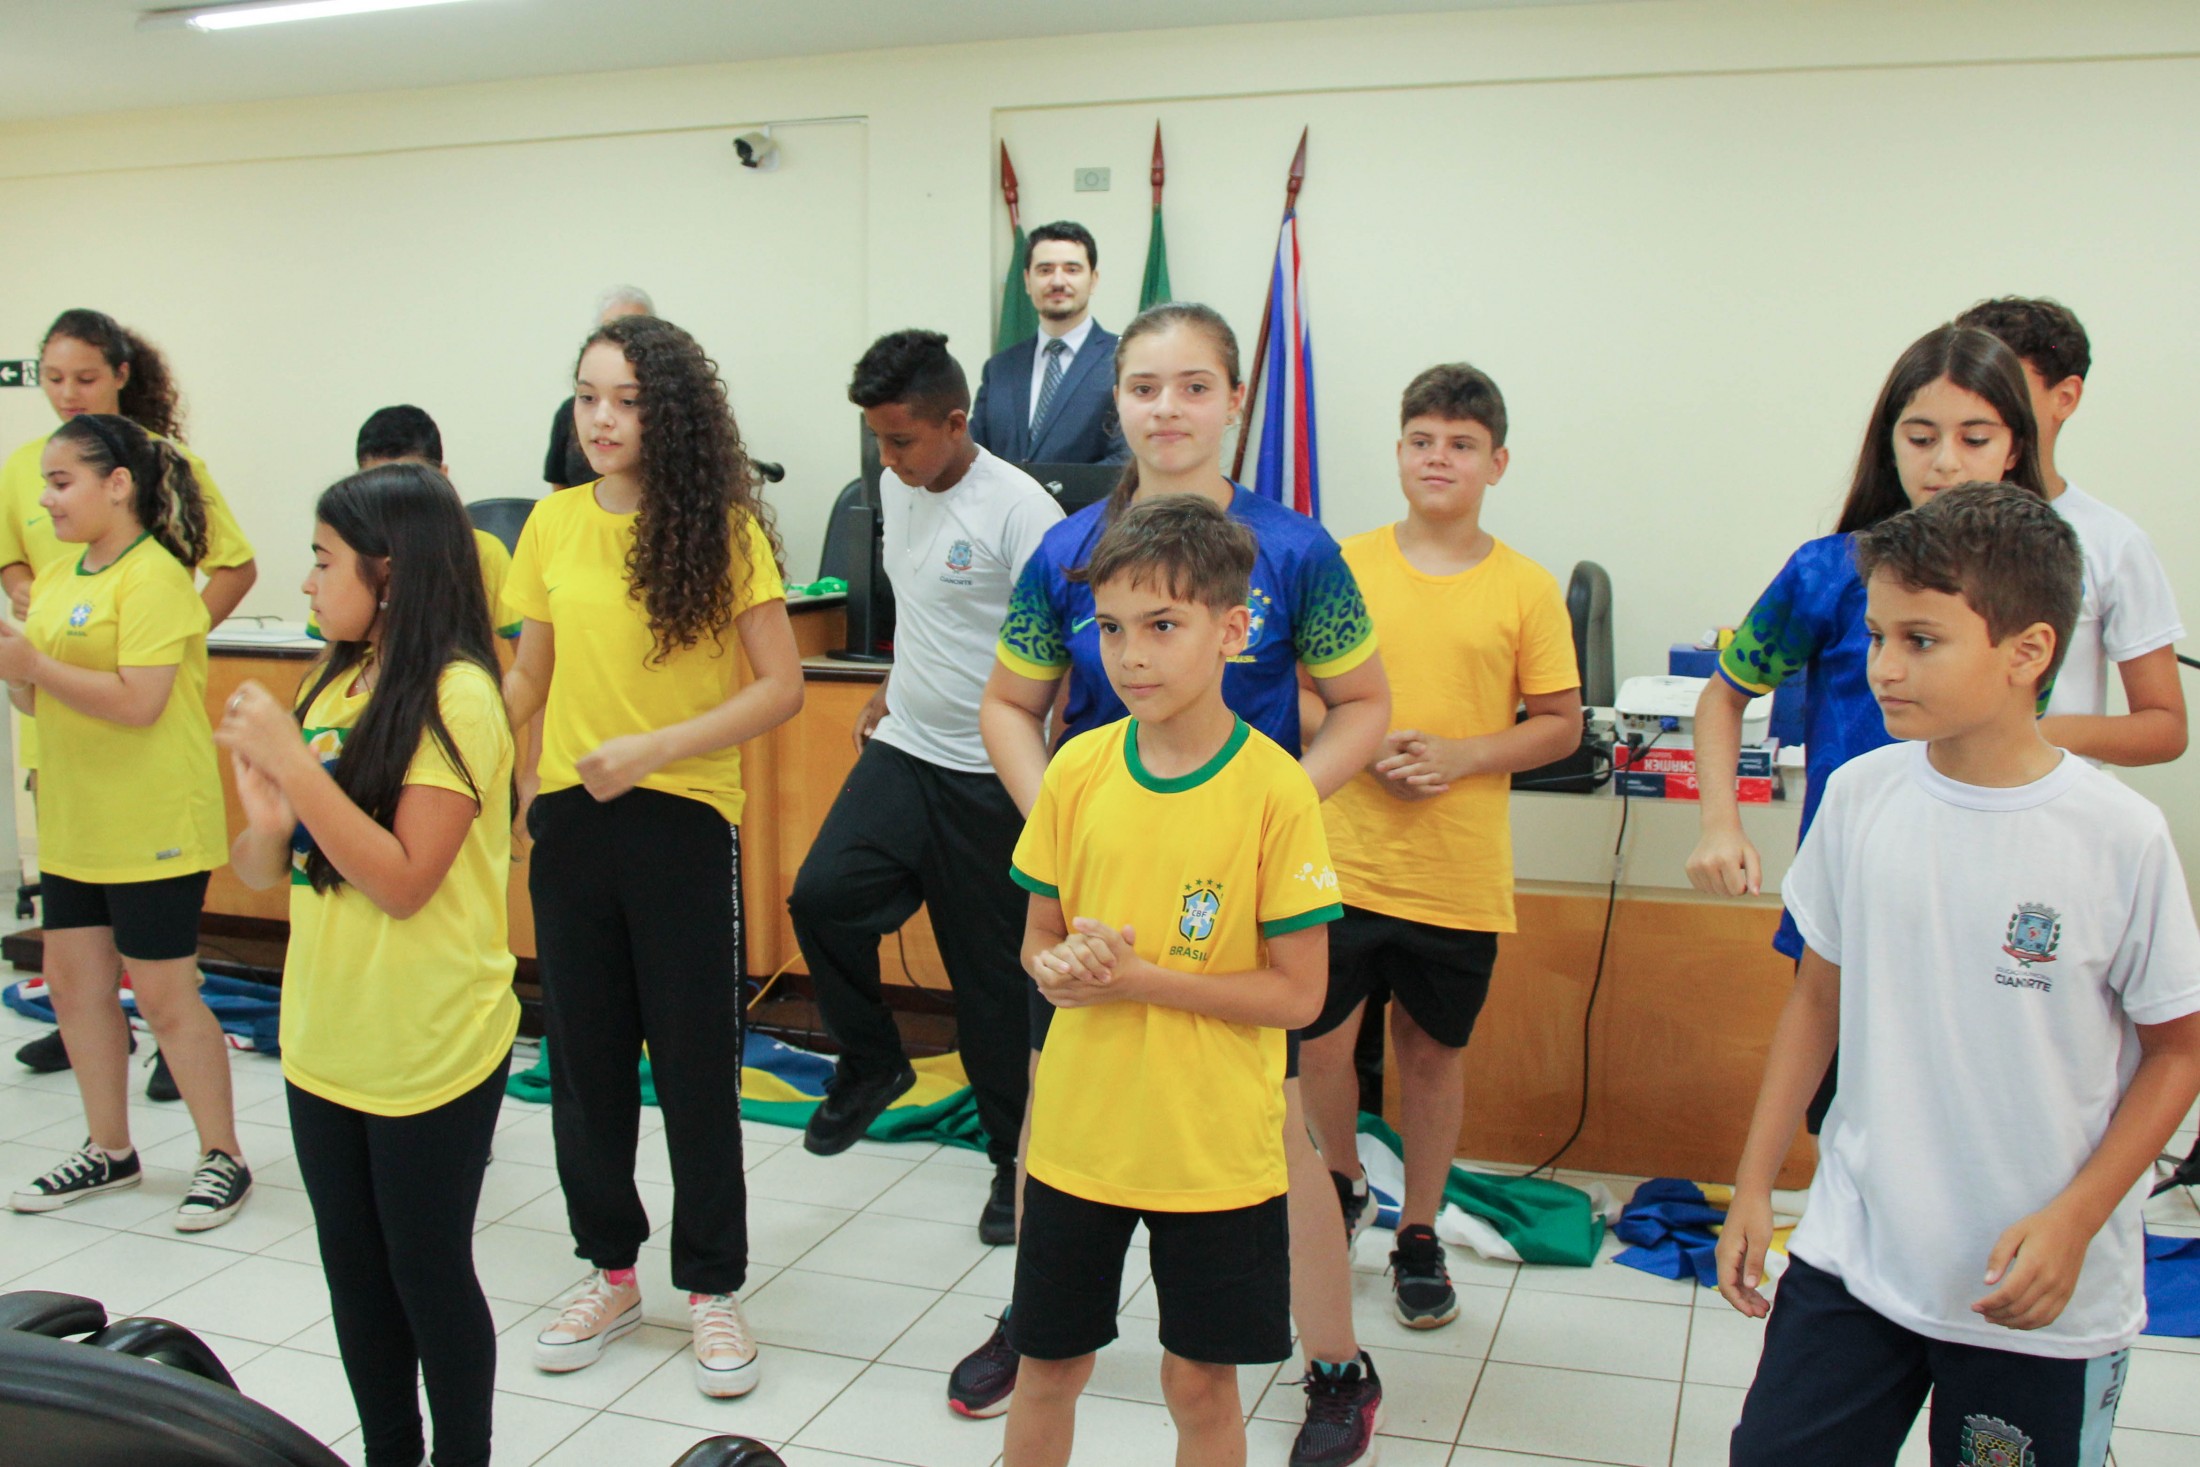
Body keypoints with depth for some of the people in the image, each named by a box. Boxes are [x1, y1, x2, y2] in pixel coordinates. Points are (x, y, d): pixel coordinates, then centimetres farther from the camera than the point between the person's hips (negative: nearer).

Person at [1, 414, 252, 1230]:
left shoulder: (153, 577, -15)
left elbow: (138, 703, -23)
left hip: (153, 825, -9)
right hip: (74, 824, 9)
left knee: (164, 996, -1)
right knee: (75, 982, 13)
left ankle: (223, 1158, 14)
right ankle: (109, 1151, 28)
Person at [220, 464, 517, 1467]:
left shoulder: (455, 698, -16)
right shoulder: (337, 686, 7)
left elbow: (403, 882, -21)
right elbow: (273, 868, 12)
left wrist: (291, 759, -22)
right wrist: (266, 824, -11)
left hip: (431, 1050, -7)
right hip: (326, 1039, 7)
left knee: (428, 1272, 7)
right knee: (354, 1270, 17)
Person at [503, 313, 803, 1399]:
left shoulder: (723, 528, -7)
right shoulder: (554, 524, 6)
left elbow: (782, 687, -10)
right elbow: (527, 679, 14)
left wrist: (652, 748, -17)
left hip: (683, 821, -4)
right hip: (570, 821, 4)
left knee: (695, 1062, 5)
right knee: (583, 1055, 13)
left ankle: (712, 1286, 21)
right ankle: (609, 1269, 31)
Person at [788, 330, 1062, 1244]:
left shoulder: (1018, 510, -16)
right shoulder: (899, 490, 9)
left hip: (986, 778, -6)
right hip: (900, 752, 7)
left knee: (990, 972, 3)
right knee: (821, 896, -9)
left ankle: (1015, 1158, 21)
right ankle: (871, 1064, 17)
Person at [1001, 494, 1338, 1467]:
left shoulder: (1275, 790, -15)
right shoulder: (1079, 769, -3)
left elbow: (1297, 992, -13)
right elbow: (1040, 939, 6)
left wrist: (1136, 977, -21)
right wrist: (1061, 968, -17)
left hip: (1213, 1150, -3)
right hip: (1077, 1132, 3)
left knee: (1201, 1384, 13)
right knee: (1046, 1366, 17)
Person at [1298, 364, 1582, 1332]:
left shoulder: (1526, 589, -1)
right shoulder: (1346, 565, 1)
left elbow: (1562, 725, 2)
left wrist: (1462, 755, -14)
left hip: (1460, 875, 0)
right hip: (1343, 858, 0)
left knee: (1433, 1051, 12)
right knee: (1319, 1037, 0)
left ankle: (1418, 1235, 30)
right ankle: (1342, 1184, 31)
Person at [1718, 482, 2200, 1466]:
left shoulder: (2120, 838, -13)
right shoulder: (1859, 797, -4)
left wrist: (2073, 1222, -11)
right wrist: (1753, 1185, 7)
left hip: (2044, 1298, -2)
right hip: (1851, 1252, 3)